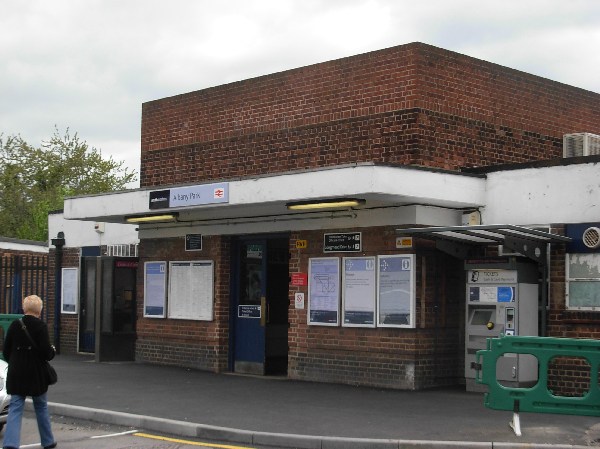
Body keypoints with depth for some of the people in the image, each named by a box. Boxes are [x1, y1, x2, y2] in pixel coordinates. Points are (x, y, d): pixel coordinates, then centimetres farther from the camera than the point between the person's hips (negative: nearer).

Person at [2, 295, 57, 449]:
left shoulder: (14, 325, 0)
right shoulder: (41, 326, -12)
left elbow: (6, 351, 5)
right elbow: (46, 352, -16)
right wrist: (53, 351, 6)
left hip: (16, 374, 2)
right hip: (36, 375, -2)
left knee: (15, 408, 3)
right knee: (41, 407, 14)